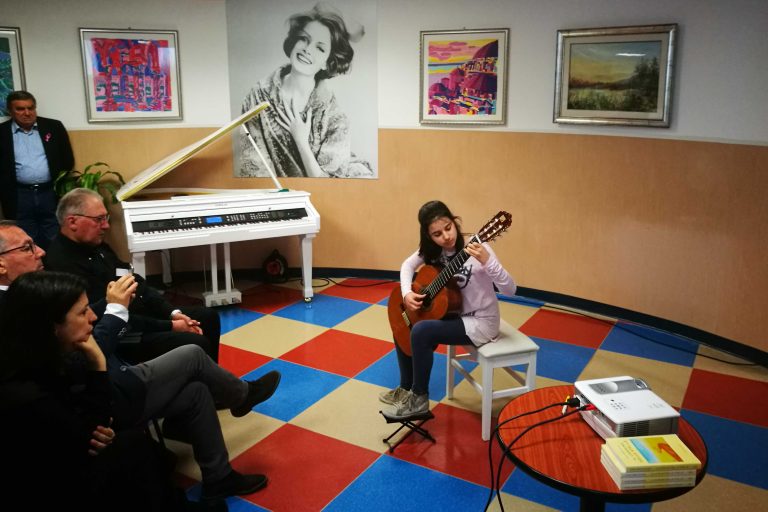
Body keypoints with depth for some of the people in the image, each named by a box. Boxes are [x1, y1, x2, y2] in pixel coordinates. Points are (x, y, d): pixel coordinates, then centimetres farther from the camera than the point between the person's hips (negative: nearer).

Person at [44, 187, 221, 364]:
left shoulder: (96, 245, 8)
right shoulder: (62, 264, -23)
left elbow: (135, 282, 11)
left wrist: (173, 313, -1)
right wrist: (170, 326, -19)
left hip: (142, 313, 10)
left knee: (209, 317, 8)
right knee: (197, 344, -22)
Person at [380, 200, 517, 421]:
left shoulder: (476, 249, -24)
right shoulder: (432, 249, -5)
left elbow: (510, 290, -28)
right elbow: (408, 265, 10)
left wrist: (487, 261, -44)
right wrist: (406, 293, -9)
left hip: (481, 322, -7)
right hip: (454, 313, 7)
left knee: (421, 331, -24)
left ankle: (419, 398, -5)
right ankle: (406, 387, 20)